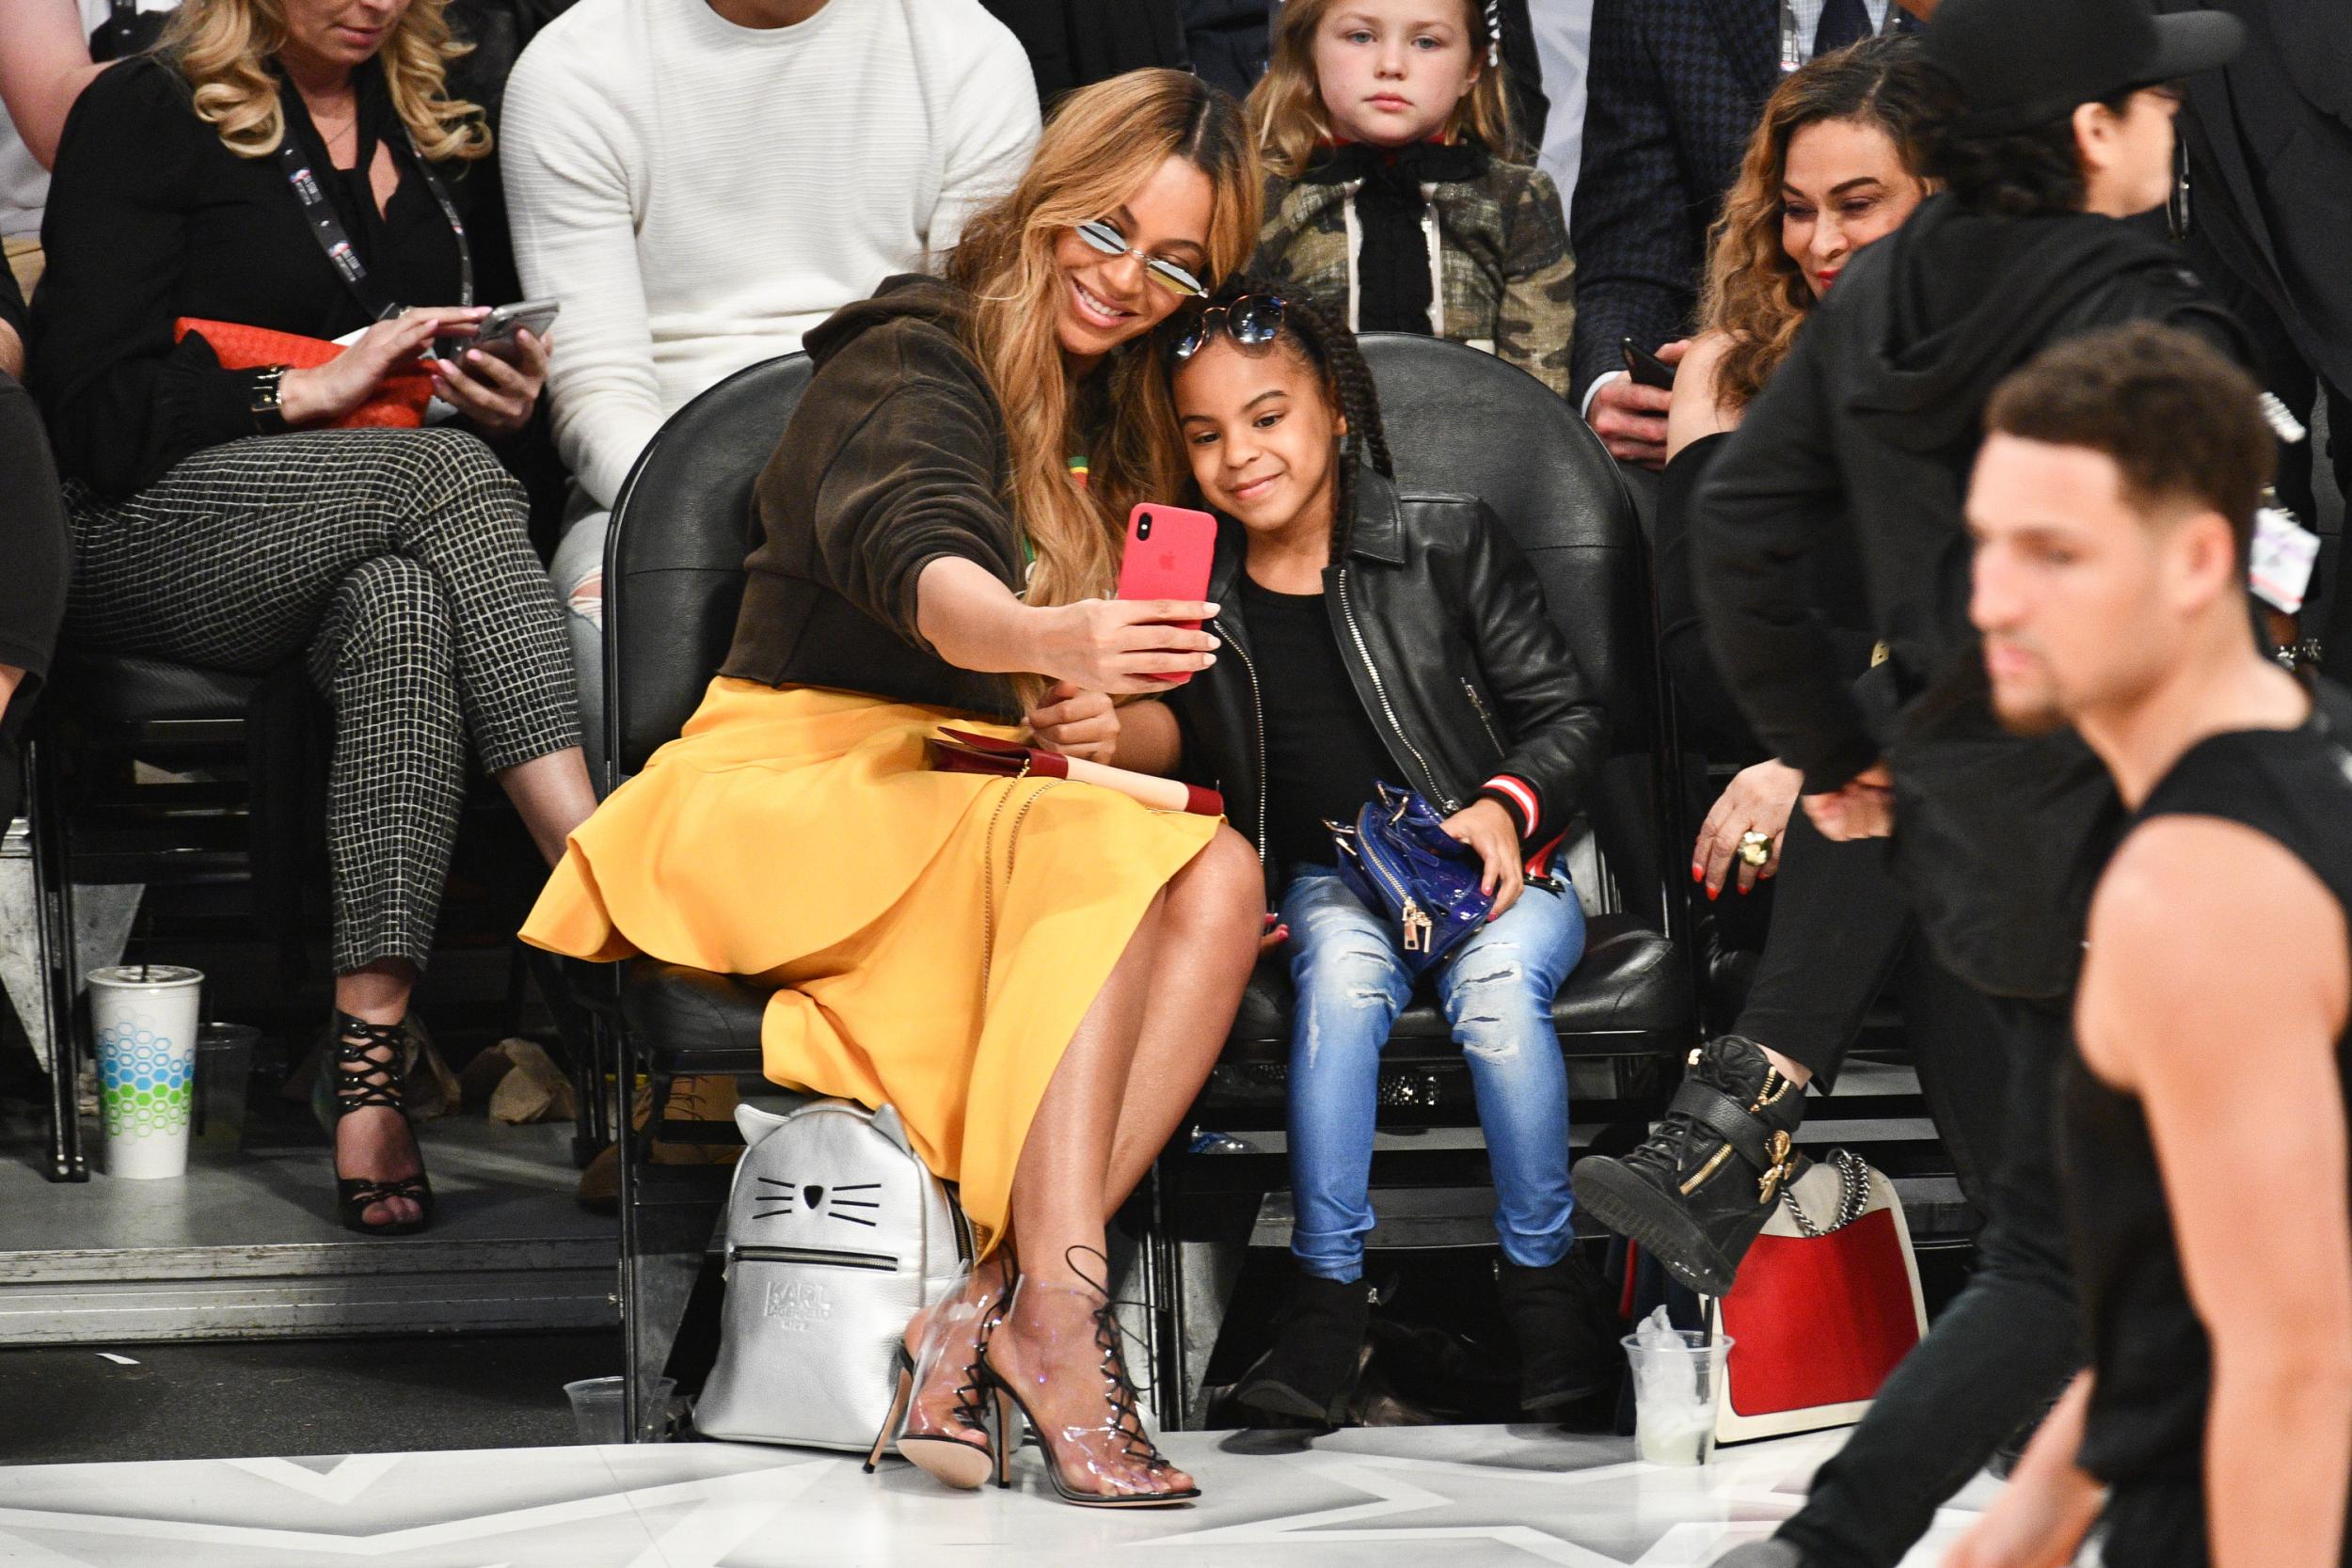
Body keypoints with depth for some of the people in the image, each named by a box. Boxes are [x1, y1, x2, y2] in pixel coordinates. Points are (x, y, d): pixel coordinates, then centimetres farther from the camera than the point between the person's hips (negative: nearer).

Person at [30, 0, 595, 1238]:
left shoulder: (436, 137, 20)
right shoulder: (147, 115, 1)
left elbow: (482, 354, 30)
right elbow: (94, 412, -7)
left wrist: (510, 396, 6)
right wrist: (310, 391, -15)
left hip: (377, 544, 4)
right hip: (144, 538, -4)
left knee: (403, 606, -35)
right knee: (447, 472, -33)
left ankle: (368, 1068, -45)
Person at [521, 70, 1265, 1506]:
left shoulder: (1122, 429, 21)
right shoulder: (913, 364, -3)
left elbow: (1153, 710, 20)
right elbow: (914, 563, -26)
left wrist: (1112, 720, -5)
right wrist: (1050, 645, -46)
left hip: (987, 821, 6)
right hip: (793, 794, -6)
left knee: (1220, 878, -25)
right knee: (1095, 849, -34)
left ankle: (998, 1302, -34)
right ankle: (1057, 1308, -43)